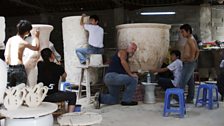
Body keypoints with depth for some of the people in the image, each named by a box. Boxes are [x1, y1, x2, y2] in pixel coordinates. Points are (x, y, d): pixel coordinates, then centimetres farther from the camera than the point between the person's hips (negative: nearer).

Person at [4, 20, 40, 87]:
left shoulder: (10, 40, 6)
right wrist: (36, 37, 16)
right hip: (19, 68, -6)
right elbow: (37, 48, 5)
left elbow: (6, 54, 4)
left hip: (10, 69, 6)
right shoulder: (23, 43, -9)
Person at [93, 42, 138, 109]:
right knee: (134, 80, -18)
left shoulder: (126, 57, 26)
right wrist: (131, 74, -20)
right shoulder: (123, 52, -2)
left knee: (114, 100, 20)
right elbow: (123, 62, -24)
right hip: (112, 76, -10)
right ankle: (126, 101, -8)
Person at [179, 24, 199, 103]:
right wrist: (195, 58, 15)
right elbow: (197, 50, 24)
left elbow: (194, 48, -33)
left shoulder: (190, 39, -15)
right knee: (190, 82, 13)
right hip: (190, 63, 11)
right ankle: (190, 98, 20)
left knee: (182, 82, -11)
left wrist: (192, 57, -21)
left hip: (189, 63, -11)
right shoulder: (191, 39, 17)